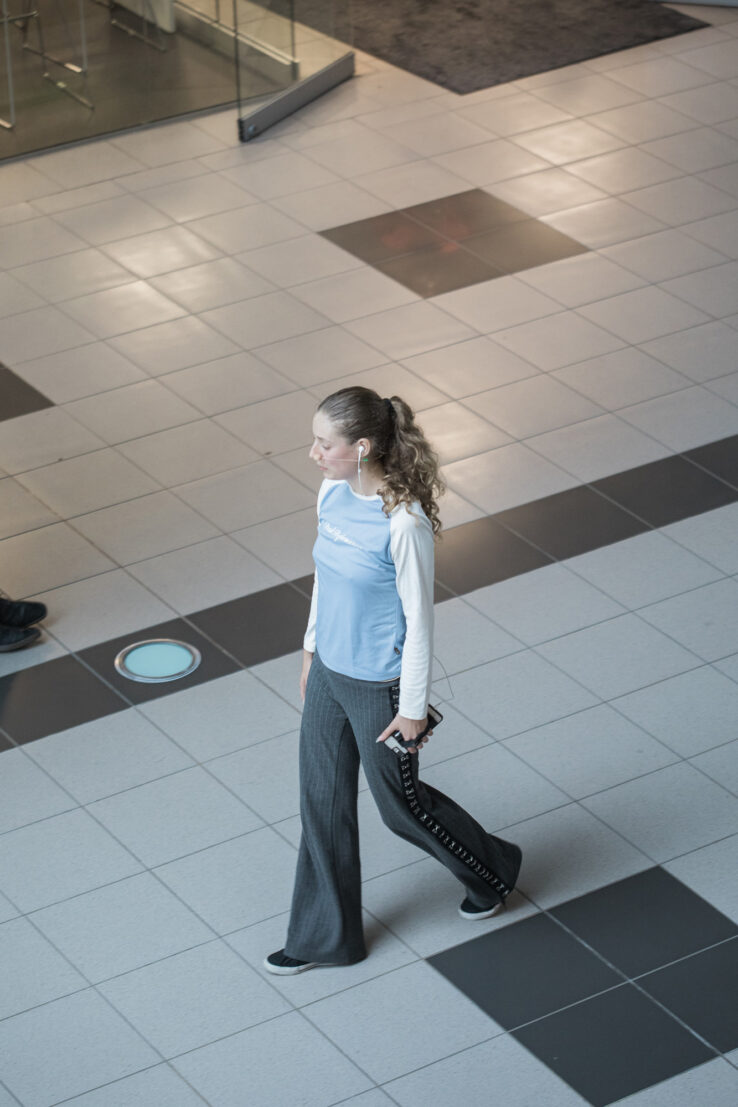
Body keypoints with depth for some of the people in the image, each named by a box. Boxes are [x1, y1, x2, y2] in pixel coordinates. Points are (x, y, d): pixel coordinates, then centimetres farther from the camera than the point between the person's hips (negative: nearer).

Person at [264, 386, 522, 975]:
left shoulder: (404, 523, -28)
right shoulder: (333, 495, -5)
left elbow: (419, 621, -20)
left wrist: (414, 709, -14)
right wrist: (311, 650, 19)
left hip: (379, 687, -7)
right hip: (329, 673, 7)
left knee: (401, 805, 13)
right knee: (323, 802, 15)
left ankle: (493, 870, 41)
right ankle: (326, 935, 31)